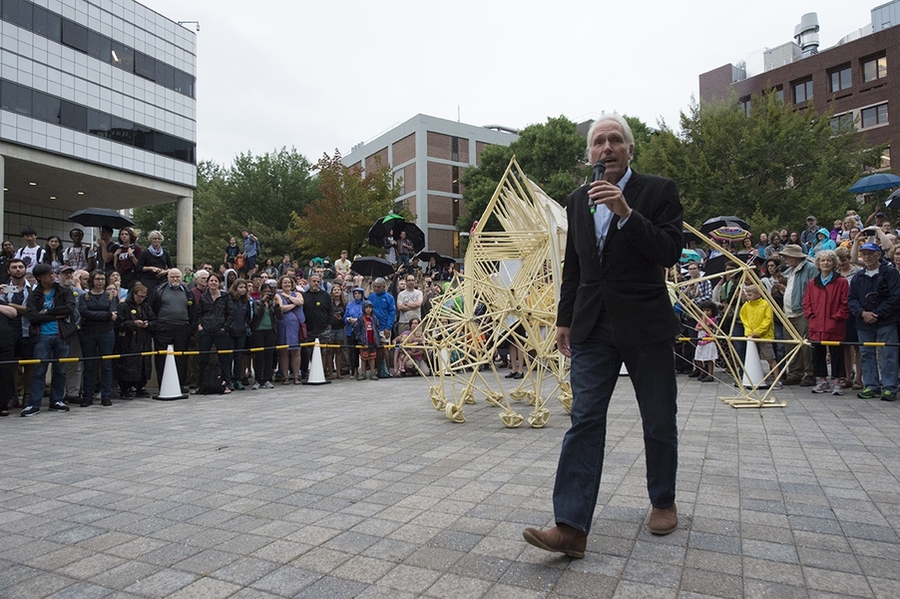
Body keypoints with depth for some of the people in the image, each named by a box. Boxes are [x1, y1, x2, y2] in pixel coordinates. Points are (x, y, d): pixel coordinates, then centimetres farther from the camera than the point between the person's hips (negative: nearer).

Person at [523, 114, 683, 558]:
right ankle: (571, 527, -4)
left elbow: (670, 252, -14)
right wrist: (564, 320, 14)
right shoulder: (577, 201, 11)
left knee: (659, 422, 11)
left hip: (646, 327, -2)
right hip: (593, 329, 3)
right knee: (584, 422, -4)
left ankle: (663, 502, 35)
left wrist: (626, 212, -24)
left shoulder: (659, 191, -2)